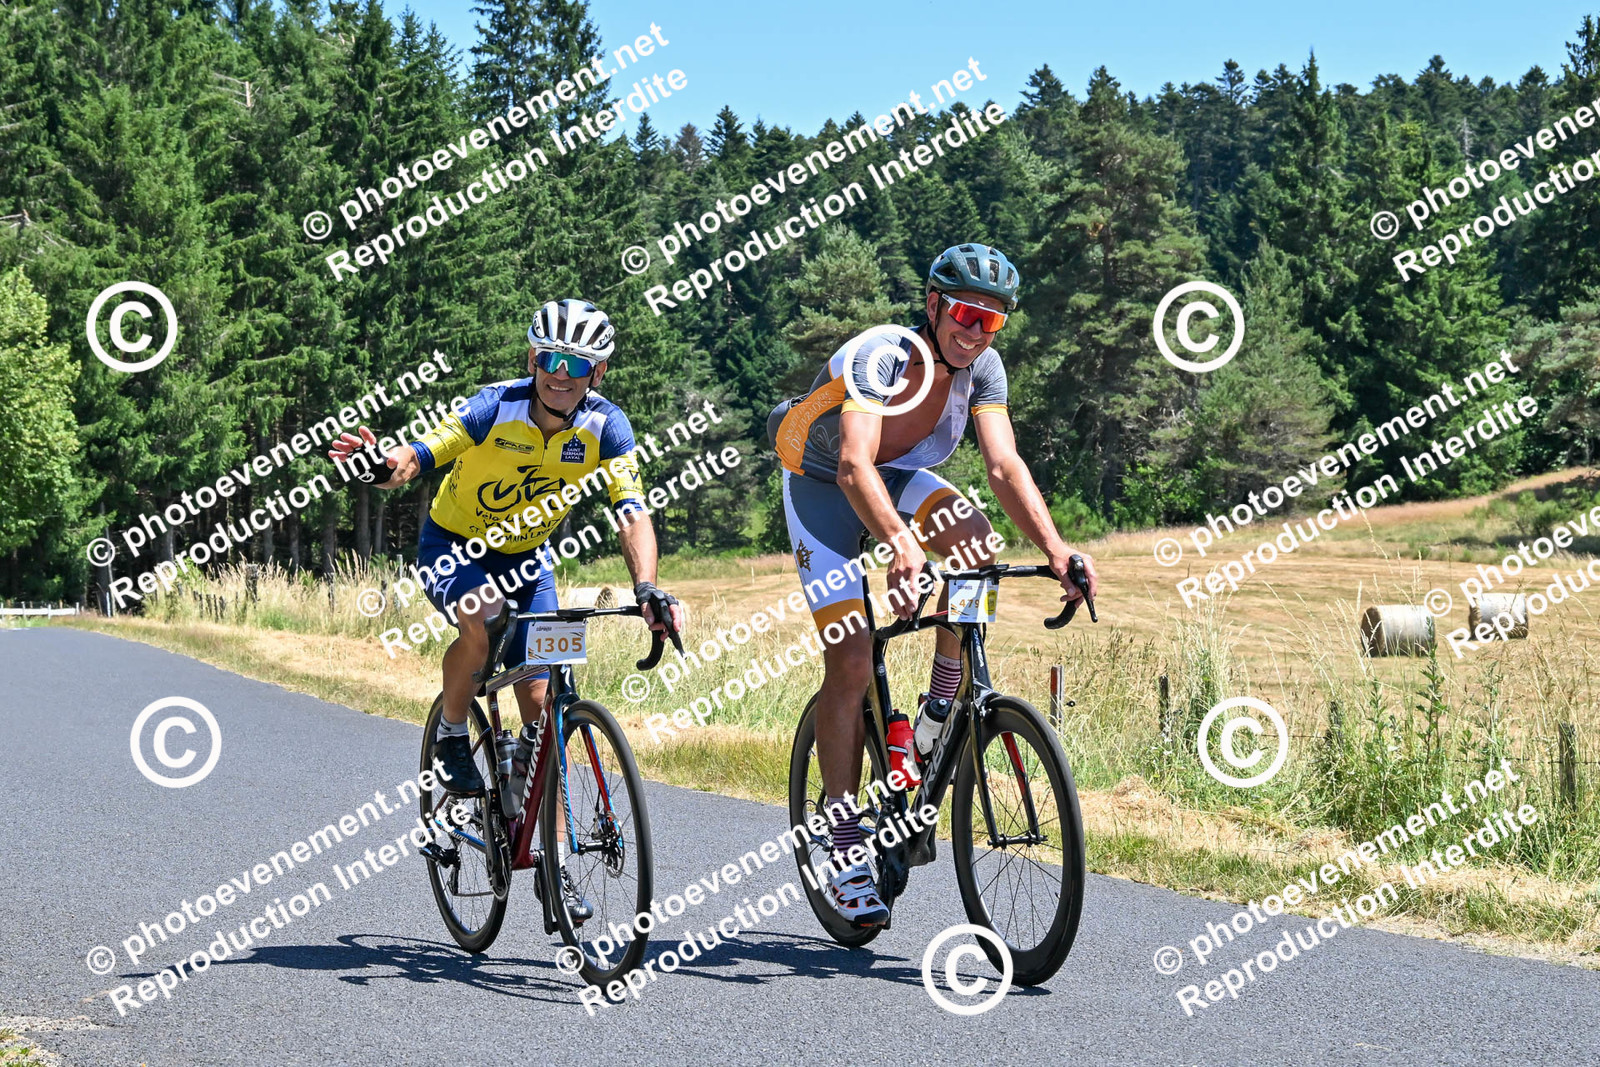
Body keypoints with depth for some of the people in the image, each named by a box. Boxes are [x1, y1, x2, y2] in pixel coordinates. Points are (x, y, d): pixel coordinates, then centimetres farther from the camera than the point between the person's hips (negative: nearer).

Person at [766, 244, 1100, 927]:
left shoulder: (982, 367, -16)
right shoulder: (883, 355, -33)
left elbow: (1004, 465, -24)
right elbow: (855, 465, -47)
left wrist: (1054, 548, -40)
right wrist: (899, 540, -64)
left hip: (899, 474, 5)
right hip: (823, 481, -5)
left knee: (974, 539, -28)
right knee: (851, 658, -13)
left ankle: (939, 713, -11)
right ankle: (845, 850, -6)